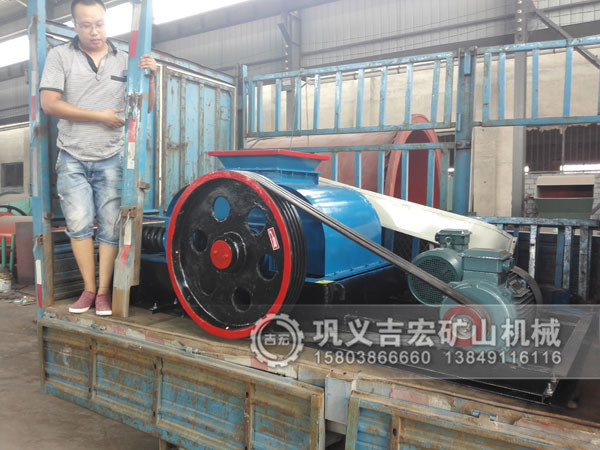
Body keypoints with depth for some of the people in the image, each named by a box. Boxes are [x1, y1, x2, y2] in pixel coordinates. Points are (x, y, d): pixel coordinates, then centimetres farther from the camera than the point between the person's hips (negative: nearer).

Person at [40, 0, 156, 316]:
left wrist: (150, 77, -8)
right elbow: (49, 103, -6)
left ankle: (103, 291, 10)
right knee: (79, 224, -5)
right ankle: (88, 289, 9)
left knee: (110, 227, 0)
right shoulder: (60, 56, 4)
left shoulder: (125, 61, 9)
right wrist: (98, 116, -10)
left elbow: (145, 107, 9)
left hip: (112, 159, 1)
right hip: (73, 158, 0)